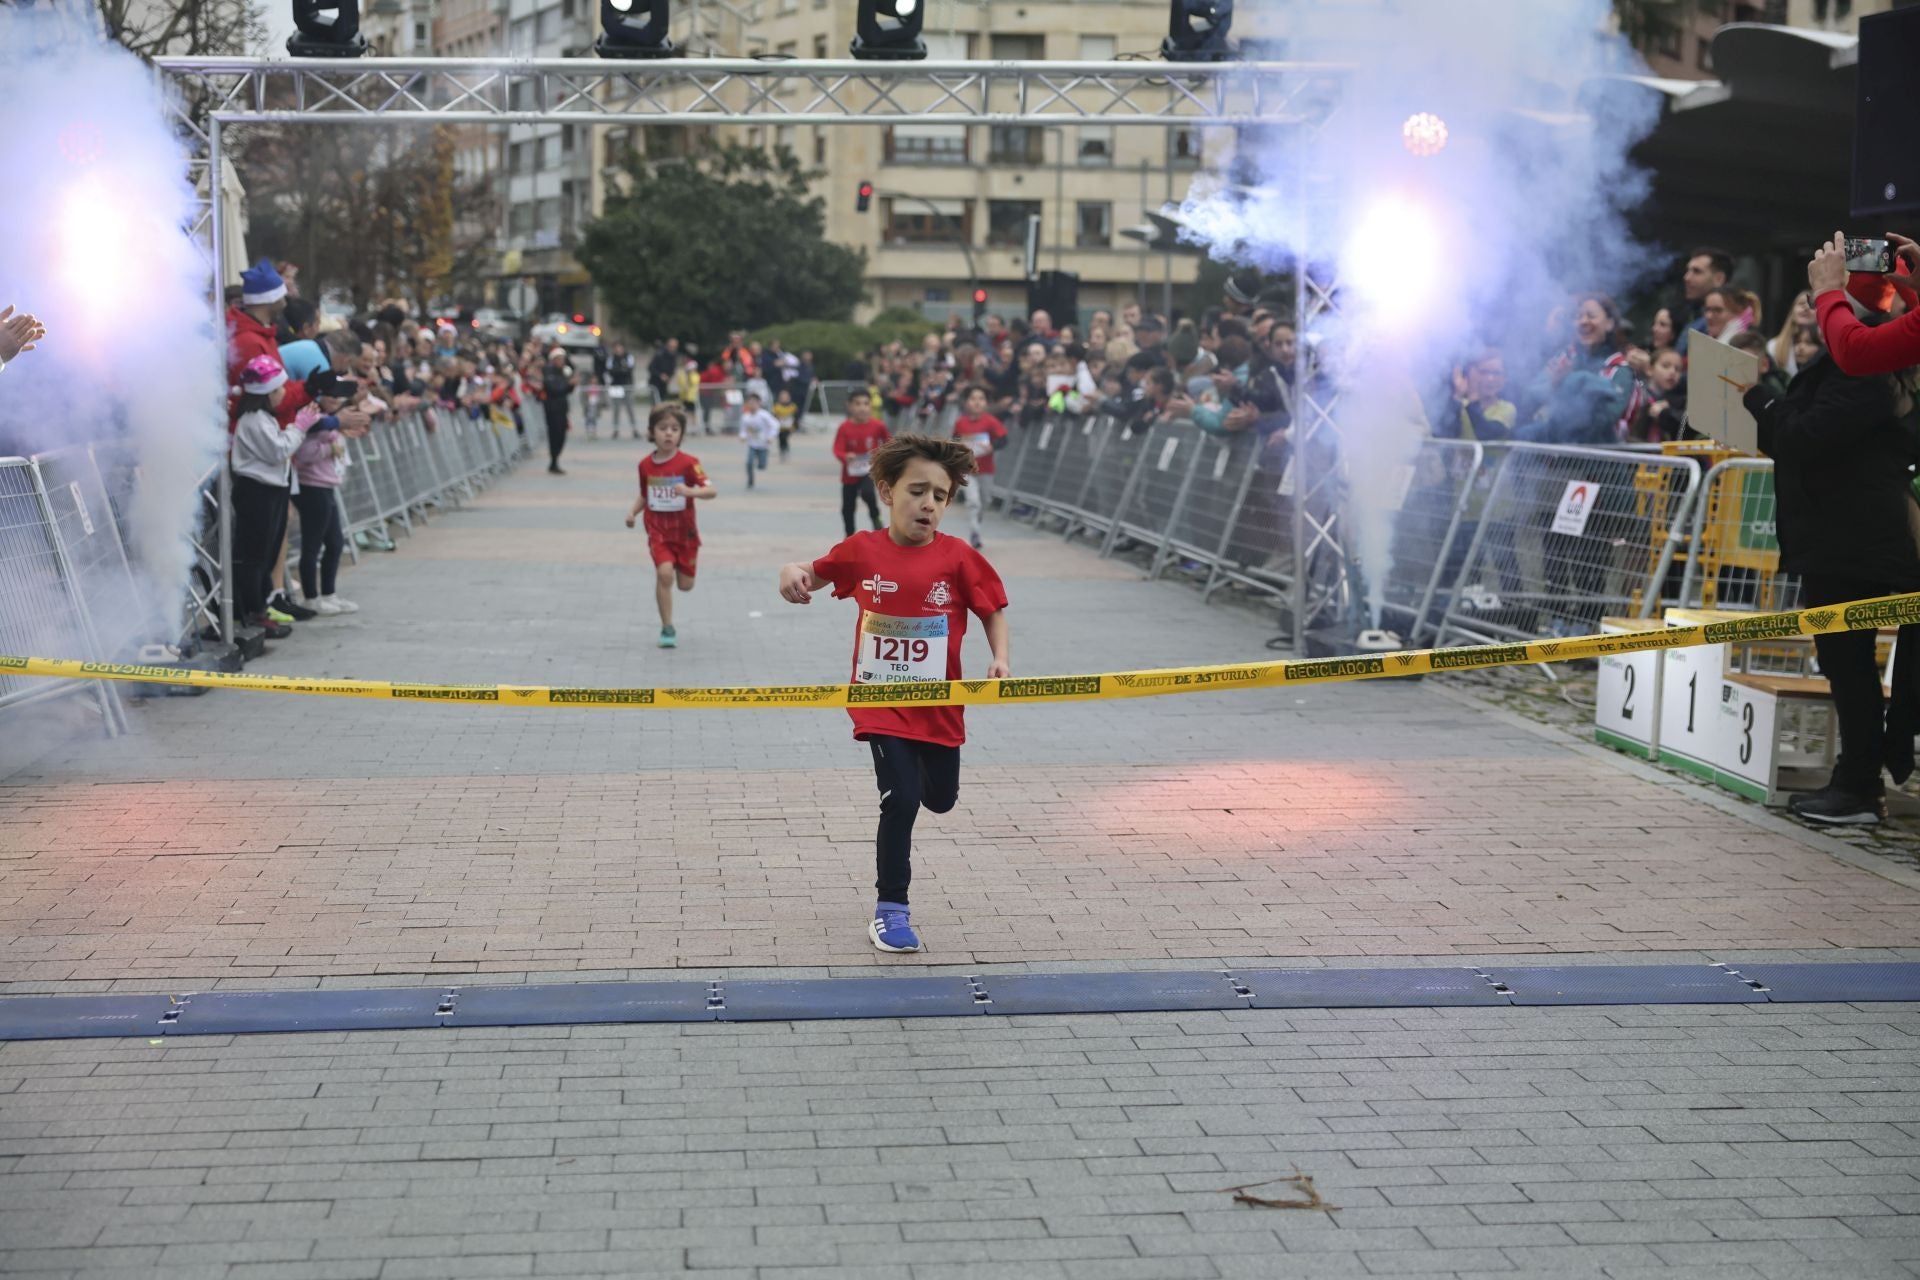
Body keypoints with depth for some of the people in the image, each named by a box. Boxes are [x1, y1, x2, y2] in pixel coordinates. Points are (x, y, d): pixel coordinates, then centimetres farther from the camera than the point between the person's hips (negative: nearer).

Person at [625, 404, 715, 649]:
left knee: (685, 584, 8)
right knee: (664, 573, -20)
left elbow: (711, 490, -19)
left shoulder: (688, 463, -12)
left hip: (685, 531, -1)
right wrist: (633, 512, -3)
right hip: (657, 530, 1)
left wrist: (690, 491, -37)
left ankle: (681, 566, 47)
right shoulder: (646, 465, 0)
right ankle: (667, 629, -9)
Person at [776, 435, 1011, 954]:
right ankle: (891, 911, 2)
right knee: (901, 799, -12)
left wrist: (1000, 658, -18)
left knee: (941, 798, 18)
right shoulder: (862, 551, -7)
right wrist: (793, 572, -14)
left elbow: (994, 612, -1)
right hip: (881, 704, -2)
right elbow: (815, 574, 9)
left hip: (939, 706, 2)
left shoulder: (958, 558, -10)